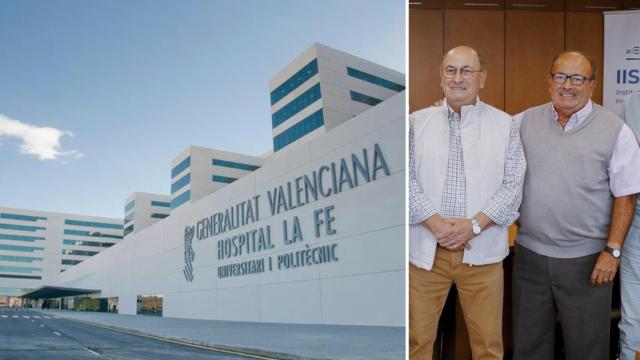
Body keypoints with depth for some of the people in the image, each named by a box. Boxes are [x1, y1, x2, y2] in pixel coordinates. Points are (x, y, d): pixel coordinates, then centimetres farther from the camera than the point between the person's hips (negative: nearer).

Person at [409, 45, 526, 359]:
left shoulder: (504, 125, 5)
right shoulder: (417, 122, 5)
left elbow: (513, 185, 0)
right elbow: (407, 179, -2)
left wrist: (474, 225, -12)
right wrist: (436, 224, -13)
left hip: (482, 250, 0)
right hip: (426, 249, 0)